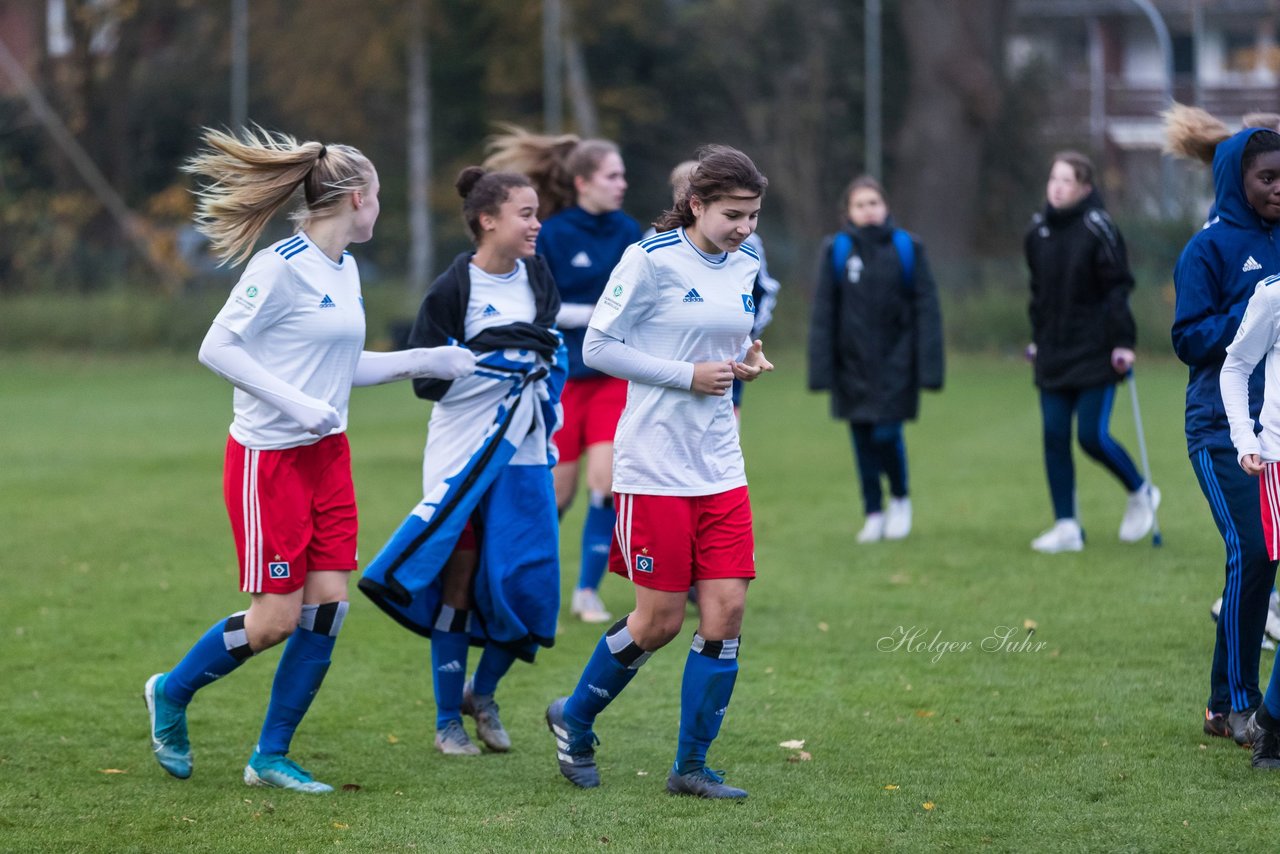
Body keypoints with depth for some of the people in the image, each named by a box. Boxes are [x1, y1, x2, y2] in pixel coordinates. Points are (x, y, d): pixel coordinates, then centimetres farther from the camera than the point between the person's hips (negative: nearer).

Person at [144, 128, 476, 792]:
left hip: (327, 453, 8)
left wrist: (426, 361, 13)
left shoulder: (344, 269, 11)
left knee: (329, 606, 1)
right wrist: (295, 403, -24)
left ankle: (271, 757, 11)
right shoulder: (282, 266, -15)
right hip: (268, 458, -8)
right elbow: (216, 348, -17)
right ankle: (171, 692, 20)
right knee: (276, 618, -5)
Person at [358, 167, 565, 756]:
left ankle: (483, 694, 22)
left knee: (530, 585, -1)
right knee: (457, 583, 1)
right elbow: (427, 379, -14)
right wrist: (492, 359, -19)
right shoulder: (452, 290, -12)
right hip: (462, 457, -5)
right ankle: (448, 721, 13)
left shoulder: (537, 278, 5)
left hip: (524, 457, 5)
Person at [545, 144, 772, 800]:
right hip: (654, 467, -6)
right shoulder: (650, 261, -11)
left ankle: (691, 766, 8)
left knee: (726, 611, -3)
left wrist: (745, 360, 2)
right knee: (660, 621, -1)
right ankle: (574, 720, 25)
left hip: (720, 468, 6)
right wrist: (688, 375, -14)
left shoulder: (745, 267, 10)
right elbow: (597, 346, -9)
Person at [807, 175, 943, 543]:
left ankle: (900, 499, 16)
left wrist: (928, 366, -7)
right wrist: (822, 370, -3)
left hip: (895, 360, -2)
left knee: (886, 433, -9)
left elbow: (926, 309, -1)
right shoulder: (836, 251, 1)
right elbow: (823, 314, 1)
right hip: (853, 362, 2)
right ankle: (873, 513, 18)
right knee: (863, 438, 6)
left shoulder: (907, 248, -1)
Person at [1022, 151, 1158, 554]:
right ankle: (1067, 527, 7)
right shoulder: (1038, 231, 8)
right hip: (1053, 355, 6)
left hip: (1094, 353, -6)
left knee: (1092, 436, -7)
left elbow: (1119, 288, -11)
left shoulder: (1097, 229, -10)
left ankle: (1141, 494, 18)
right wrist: (1037, 339, 17)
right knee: (1054, 438, 1)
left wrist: (1123, 342, -15)